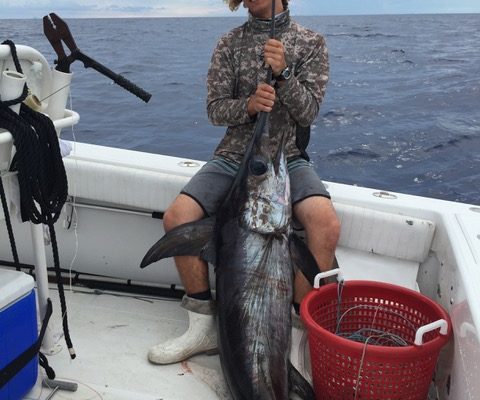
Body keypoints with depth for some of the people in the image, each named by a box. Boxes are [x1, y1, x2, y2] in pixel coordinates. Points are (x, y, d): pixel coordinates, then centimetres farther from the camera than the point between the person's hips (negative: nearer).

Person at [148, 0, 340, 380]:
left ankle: (296, 332, -14)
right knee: (177, 216, -22)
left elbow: (308, 112, -5)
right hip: (234, 156, 2)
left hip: (287, 158, -1)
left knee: (327, 224, -31)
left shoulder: (311, 43, 4)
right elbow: (215, 109, 1)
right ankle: (204, 325, -5)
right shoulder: (229, 44, 8)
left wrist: (283, 73, -21)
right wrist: (248, 105, -20)